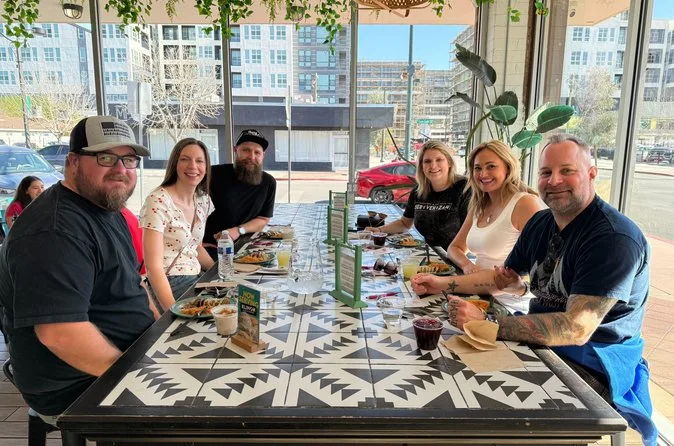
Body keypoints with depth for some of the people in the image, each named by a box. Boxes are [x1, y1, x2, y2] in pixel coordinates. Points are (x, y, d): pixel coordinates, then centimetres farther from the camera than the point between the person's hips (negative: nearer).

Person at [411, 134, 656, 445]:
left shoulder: (615, 238, -22)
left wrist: (487, 323, -34)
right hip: (541, 341, 8)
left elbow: (576, 329, -29)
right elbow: (505, 277, 17)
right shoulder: (540, 223, 5)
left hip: (592, 362, -7)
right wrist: (445, 284, 5)